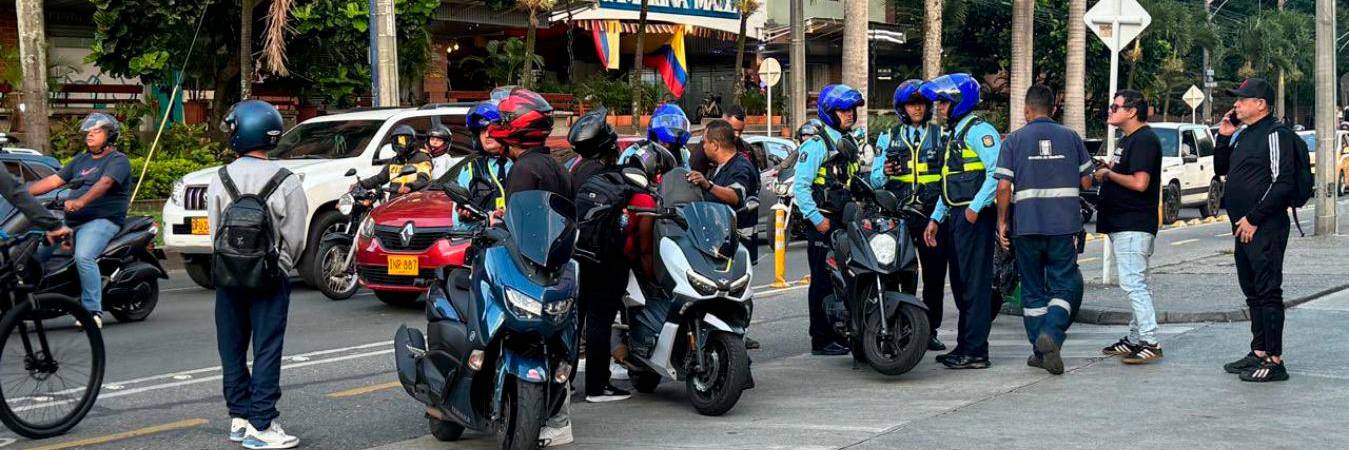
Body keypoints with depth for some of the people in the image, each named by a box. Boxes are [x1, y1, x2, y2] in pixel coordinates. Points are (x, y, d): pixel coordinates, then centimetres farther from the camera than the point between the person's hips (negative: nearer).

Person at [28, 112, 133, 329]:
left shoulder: (118, 160, -2)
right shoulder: (80, 160, 25)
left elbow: (104, 183, -21)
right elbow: (54, 180, 18)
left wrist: (80, 202, -38)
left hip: (102, 220, -8)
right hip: (71, 222, 9)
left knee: (83, 256, -33)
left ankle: (93, 311, -33)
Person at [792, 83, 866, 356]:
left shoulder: (852, 142, 19)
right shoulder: (817, 144, -9)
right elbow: (800, 185, -15)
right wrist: (816, 218, -20)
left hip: (848, 220, 8)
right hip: (824, 222, -8)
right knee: (823, 280, -5)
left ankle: (842, 333, 18)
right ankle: (821, 340, -2)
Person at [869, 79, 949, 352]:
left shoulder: (940, 135, 12)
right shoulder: (889, 138, 13)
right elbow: (874, 180, 10)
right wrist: (885, 173, -13)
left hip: (932, 214, 0)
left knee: (935, 274, 0)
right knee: (904, 276, 0)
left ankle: (931, 330, 7)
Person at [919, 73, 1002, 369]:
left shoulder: (978, 130, -9)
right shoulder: (953, 134, 22)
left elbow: (997, 172, -21)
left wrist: (975, 207, -24)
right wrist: (936, 218, 21)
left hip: (974, 217, -10)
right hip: (956, 217, 10)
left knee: (975, 284, -8)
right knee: (960, 285, 13)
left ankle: (975, 352, -7)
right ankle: (964, 346, 19)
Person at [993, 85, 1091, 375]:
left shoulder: (1014, 140, 0)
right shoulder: (1070, 137, 5)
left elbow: (1004, 187, -7)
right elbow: (1086, 182, 8)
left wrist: (1002, 222, 3)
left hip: (1026, 224, 0)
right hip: (1064, 224, 0)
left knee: (1033, 289, 11)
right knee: (1063, 285, 5)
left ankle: (1040, 351, 15)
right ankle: (1051, 334, -20)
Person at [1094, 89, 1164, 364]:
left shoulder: (1145, 140, -14)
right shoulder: (1128, 140, 19)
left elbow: (1139, 183, -23)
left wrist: (1108, 174, -11)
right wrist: (1107, 170, 8)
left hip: (1134, 225, -11)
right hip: (1121, 225, 11)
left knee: (1133, 282, -13)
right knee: (1134, 283, 13)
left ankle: (1149, 342, -12)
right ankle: (1135, 339, 19)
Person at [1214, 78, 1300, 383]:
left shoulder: (1276, 134, -11)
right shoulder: (1244, 136, 17)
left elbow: (1282, 183, -18)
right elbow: (1220, 169, 27)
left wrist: (1253, 218, -18)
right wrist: (1223, 137, 12)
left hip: (1265, 229, -10)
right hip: (1245, 228, 10)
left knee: (1268, 292, -8)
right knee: (1253, 292, 14)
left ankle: (1274, 361, -7)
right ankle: (1259, 352, 23)